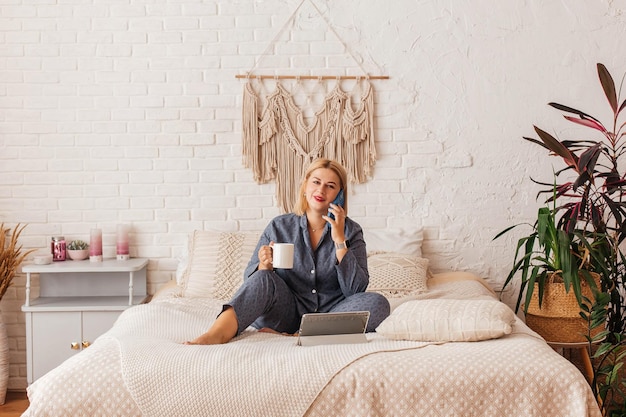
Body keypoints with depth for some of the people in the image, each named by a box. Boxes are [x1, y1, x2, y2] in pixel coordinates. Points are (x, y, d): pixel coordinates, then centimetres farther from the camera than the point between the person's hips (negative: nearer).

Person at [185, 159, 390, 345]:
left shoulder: (351, 231, 1)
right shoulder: (280, 227, 2)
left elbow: (355, 290, -9)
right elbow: (250, 280, 0)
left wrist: (340, 240, -16)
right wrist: (264, 266, -23)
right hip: (289, 312, 0)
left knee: (377, 303, -27)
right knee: (263, 278, -27)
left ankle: (289, 336, -31)